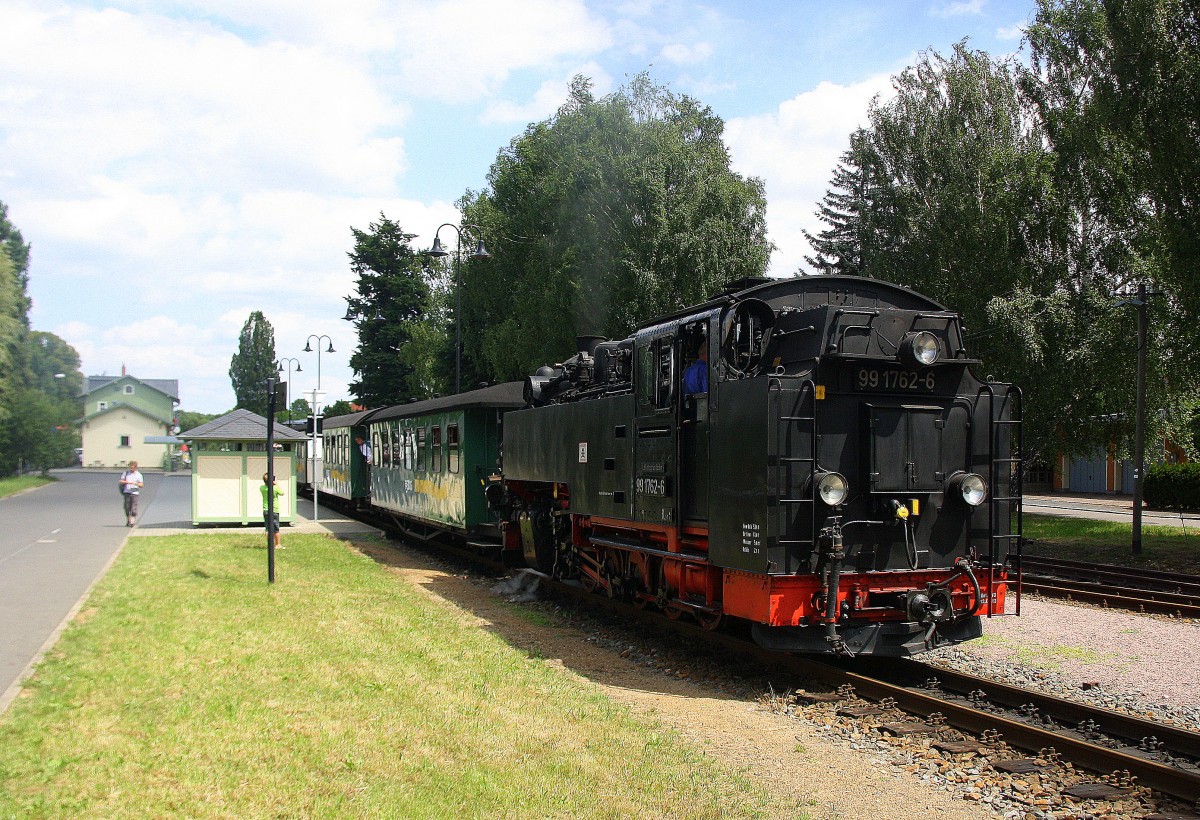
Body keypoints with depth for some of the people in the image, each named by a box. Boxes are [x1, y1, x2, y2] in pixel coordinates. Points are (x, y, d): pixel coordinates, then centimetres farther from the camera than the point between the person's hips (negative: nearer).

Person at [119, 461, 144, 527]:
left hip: (134, 493, -2)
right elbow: (120, 482, 7)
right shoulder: (126, 473, 10)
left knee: (133, 509, -10)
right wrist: (126, 482, -12)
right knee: (127, 508, 4)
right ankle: (128, 521, 18)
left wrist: (135, 483, -17)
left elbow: (141, 485, 0)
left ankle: (132, 522, -12)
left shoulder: (138, 475, 4)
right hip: (126, 492, 2)